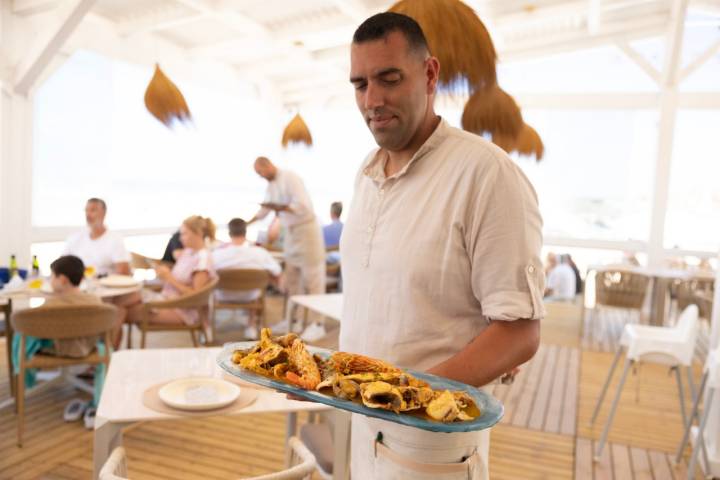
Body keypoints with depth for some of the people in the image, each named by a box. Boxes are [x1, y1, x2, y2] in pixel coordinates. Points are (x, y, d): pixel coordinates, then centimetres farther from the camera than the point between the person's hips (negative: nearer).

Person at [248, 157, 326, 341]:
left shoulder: (290, 178, -16)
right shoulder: (271, 185, 10)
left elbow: (303, 206, -25)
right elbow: (265, 208, 23)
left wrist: (279, 207, -24)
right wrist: (247, 223, 22)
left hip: (306, 229, -9)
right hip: (290, 232, 9)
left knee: (312, 278, -6)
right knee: (292, 279, 12)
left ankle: (318, 324, -2)